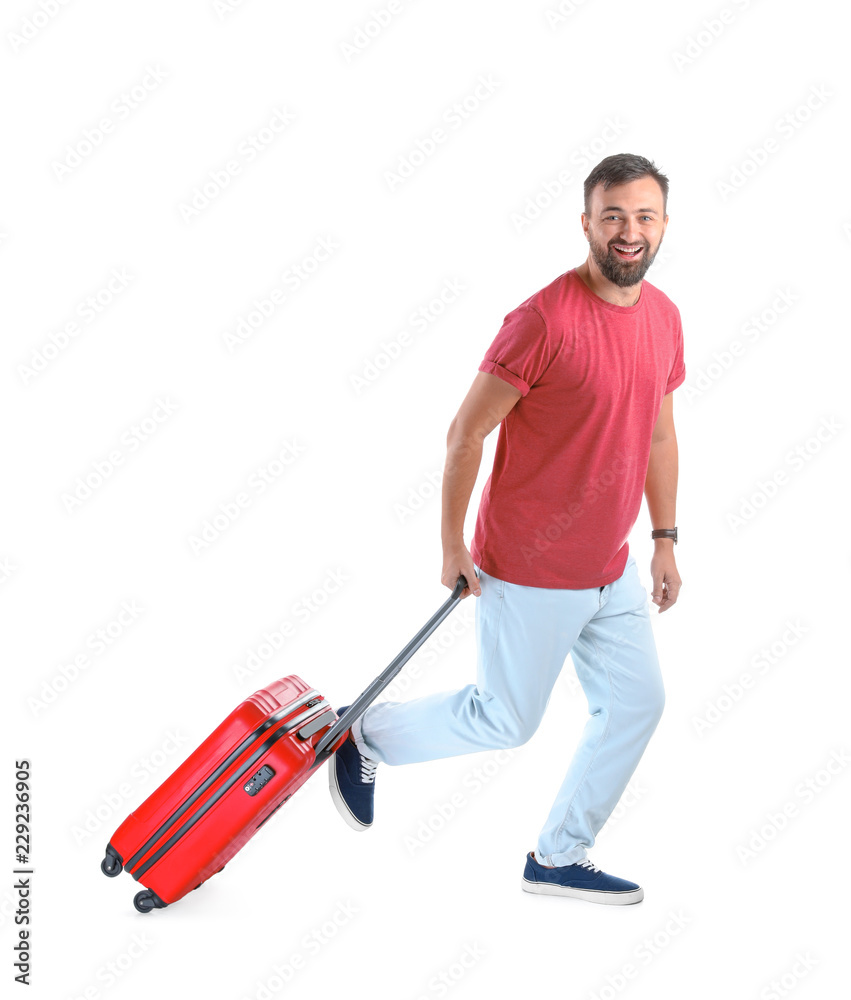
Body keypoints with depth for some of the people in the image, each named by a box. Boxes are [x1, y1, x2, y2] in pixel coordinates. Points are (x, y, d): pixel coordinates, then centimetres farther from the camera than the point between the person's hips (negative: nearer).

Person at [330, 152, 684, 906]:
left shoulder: (664, 316, 3)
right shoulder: (544, 319, -22)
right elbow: (466, 433, -17)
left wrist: (665, 540, 13)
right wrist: (453, 548, -12)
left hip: (612, 570, 8)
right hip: (530, 572, -7)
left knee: (636, 704, 12)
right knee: (505, 721, 6)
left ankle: (559, 858, 30)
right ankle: (364, 739, 31)